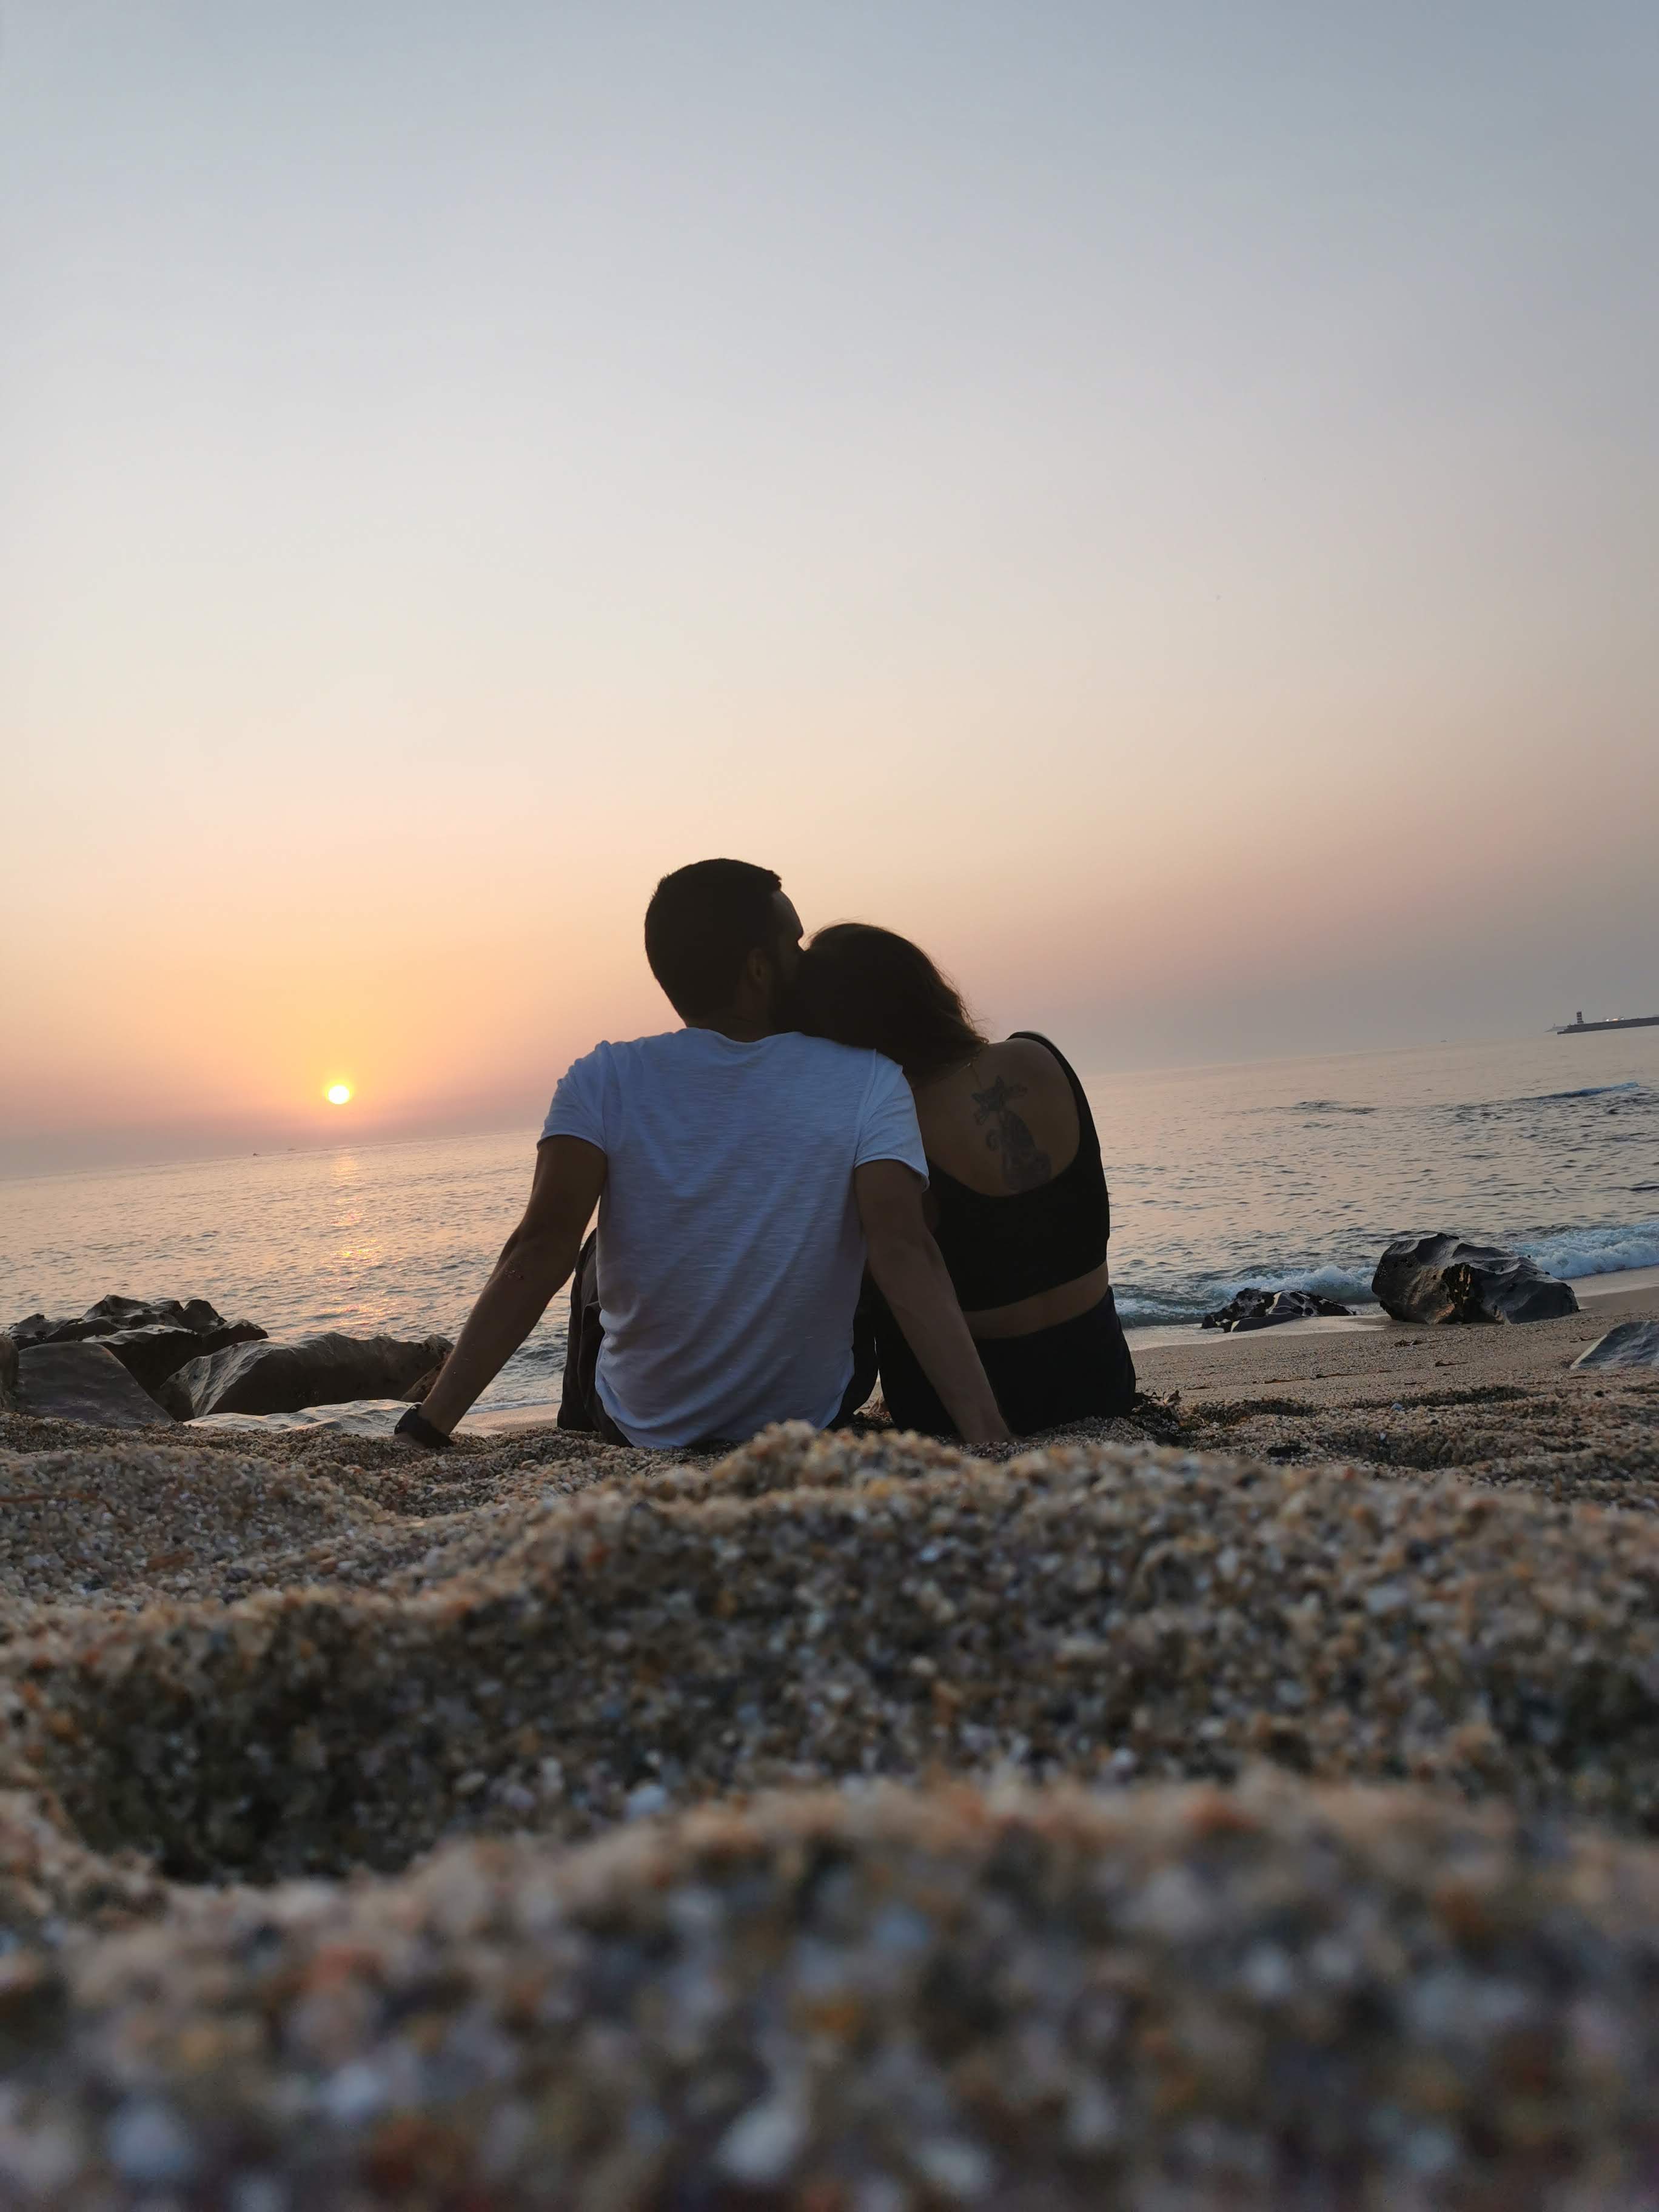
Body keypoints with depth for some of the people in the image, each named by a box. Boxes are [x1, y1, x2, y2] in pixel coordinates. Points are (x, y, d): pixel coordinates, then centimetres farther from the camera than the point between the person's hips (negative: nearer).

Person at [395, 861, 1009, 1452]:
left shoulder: (604, 1083, -13)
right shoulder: (868, 1084, -15)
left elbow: (539, 1251, -24)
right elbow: (903, 1252, -27)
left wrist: (428, 1426, -25)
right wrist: (989, 1436, -31)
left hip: (640, 1427, 1)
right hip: (812, 1424, 0)